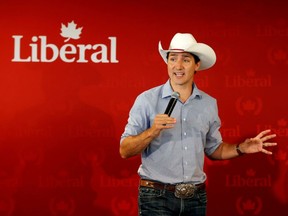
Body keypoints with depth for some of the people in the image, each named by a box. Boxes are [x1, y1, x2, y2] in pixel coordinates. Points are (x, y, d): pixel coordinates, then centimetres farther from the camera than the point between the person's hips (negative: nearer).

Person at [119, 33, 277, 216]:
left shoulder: (209, 104, 7)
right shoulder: (147, 100, -5)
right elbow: (125, 151, -7)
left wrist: (241, 149, 2)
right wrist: (152, 132, -22)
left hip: (196, 197, 4)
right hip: (157, 196, -4)